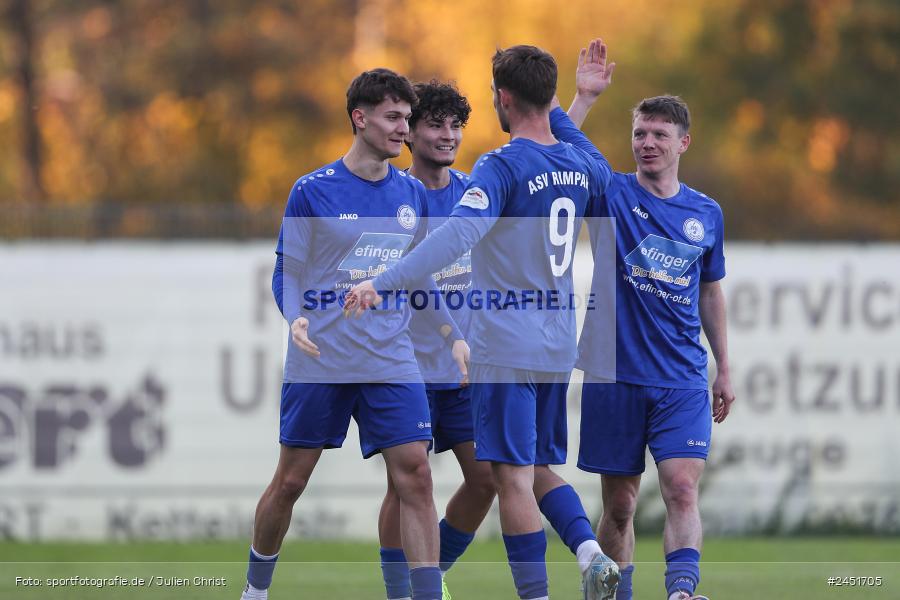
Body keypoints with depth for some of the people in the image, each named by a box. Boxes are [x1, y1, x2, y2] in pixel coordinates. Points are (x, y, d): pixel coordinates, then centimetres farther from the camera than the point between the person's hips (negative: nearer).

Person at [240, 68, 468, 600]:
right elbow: (288, 272, 0)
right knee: (291, 480, 4)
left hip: (392, 360, 3)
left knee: (416, 477, -10)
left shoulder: (412, 194, 9)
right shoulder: (312, 191, -3)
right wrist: (296, 317, -19)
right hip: (321, 358, -3)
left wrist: (454, 335, 8)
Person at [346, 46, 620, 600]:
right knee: (542, 469, 17)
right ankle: (590, 551, -4)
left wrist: (383, 283, -34)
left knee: (514, 476, -4)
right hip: (558, 347, 7)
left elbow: (460, 233, -29)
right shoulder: (582, 168, 7)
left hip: (507, 348, -7)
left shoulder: (502, 167, -14)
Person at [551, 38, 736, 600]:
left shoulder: (706, 213, 9)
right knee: (619, 503, 4)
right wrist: (584, 98, -21)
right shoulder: (612, 194, 2)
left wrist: (724, 369, 20)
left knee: (682, 489, -15)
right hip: (615, 378, -1)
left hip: (683, 381, 1)